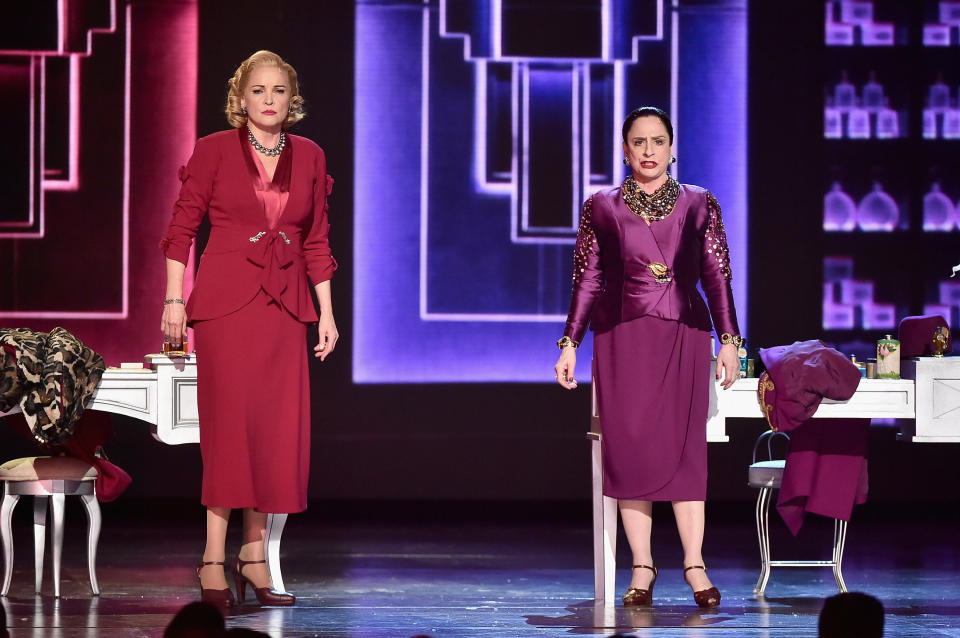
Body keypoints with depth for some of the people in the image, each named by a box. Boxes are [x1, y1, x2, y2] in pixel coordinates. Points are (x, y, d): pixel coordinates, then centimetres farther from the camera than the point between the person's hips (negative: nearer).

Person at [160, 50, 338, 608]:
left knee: (279, 429, 1)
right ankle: (214, 559, -5)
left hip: (285, 309, 4)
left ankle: (254, 555, 9)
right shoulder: (215, 150, 0)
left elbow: (317, 242, 13)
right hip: (226, 301, -4)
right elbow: (182, 227, 0)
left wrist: (327, 312, 10)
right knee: (230, 422, -9)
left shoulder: (309, 158, 10)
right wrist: (174, 299, -7)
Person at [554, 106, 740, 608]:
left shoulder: (698, 205, 9)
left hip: (683, 339, 0)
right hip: (621, 338, 1)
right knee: (628, 447, -3)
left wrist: (729, 340, 0)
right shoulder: (602, 208, 8)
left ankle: (694, 563, -6)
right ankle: (642, 566, 1)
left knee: (684, 445, -7)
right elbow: (587, 281, 9)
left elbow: (716, 277, 7)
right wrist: (569, 344, 4)